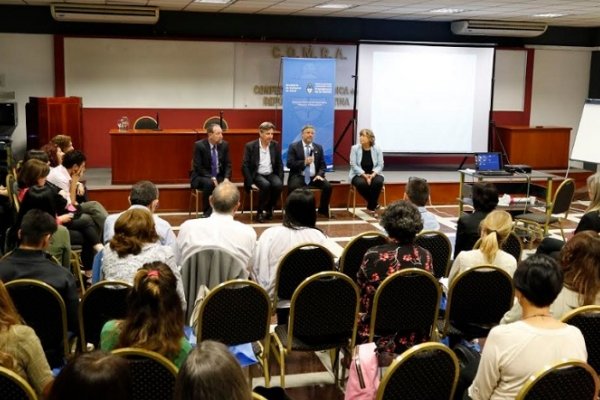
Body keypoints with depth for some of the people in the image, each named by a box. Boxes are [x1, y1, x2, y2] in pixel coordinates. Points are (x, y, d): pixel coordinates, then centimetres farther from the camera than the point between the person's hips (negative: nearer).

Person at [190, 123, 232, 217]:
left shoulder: (224, 144, -1)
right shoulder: (199, 145, -13)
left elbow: (228, 164, 3)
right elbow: (198, 167, -15)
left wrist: (226, 178, -16)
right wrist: (211, 178, -25)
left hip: (219, 176, 3)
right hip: (202, 177, -3)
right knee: (209, 183, -36)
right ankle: (207, 212, -20)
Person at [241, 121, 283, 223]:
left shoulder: (275, 145, 5)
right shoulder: (250, 146, -5)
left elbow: (279, 164, 10)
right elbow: (245, 166, -6)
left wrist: (280, 180, -2)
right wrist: (251, 183, -14)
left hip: (271, 174, 3)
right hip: (257, 175, -3)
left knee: (278, 185, -29)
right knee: (266, 185, -34)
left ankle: (269, 209, -7)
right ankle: (259, 212, -16)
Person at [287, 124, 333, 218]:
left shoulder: (318, 147, 13)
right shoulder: (293, 146, 2)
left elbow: (323, 165, 10)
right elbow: (289, 164, -6)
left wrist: (319, 175, -10)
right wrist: (304, 162, -20)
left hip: (314, 177, 3)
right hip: (298, 176, -3)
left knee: (328, 186, -21)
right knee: (293, 186, -34)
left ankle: (323, 210, -1)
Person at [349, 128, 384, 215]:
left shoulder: (377, 149, 0)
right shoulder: (355, 148, -4)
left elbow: (380, 165, -2)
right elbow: (353, 165, -9)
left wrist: (373, 174, -20)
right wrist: (364, 175, -20)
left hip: (373, 174, 1)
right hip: (359, 174, -1)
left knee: (378, 182, -33)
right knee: (361, 183, -36)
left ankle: (371, 207, -15)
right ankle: (374, 203, -9)